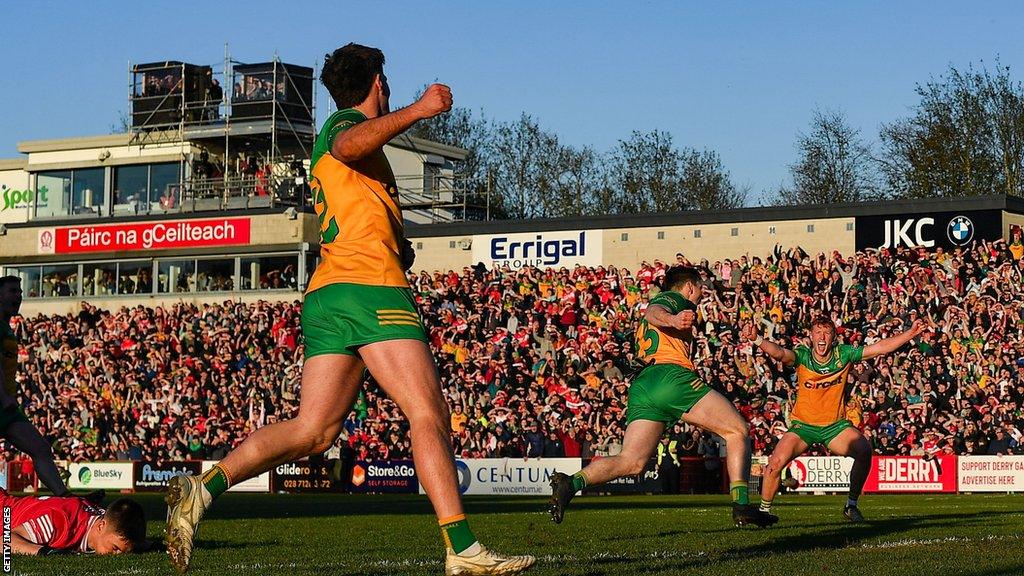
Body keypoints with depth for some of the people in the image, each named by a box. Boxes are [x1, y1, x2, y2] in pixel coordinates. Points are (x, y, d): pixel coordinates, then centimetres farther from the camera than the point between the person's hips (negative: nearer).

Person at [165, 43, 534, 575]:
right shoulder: (345, 121, 2)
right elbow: (348, 146, -25)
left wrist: (398, 246, 27)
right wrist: (414, 111, -31)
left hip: (326, 295, 9)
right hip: (369, 285, -9)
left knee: (313, 431, 4)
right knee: (428, 414, -13)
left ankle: (203, 489, -4)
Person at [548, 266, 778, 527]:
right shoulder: (674, 298, 10)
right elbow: (653, 312, -11)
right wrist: (672, 319, -32)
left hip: (641, 386, 8)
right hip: (672, 376, -8)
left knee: (631, 462, -6)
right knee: (739, 431, 1)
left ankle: (572, 482, -29)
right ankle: (741, 506, -11)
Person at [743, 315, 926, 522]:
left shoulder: (844, 355, -7)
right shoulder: (802, 355, -13)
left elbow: (881, 347, -5)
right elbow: (779, 353, -34)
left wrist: (911, 333, -13)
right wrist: (757, 339, -54)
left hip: (836, 424, 2)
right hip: (803, 424, -2)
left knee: (864, 450, -23)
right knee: (776, 462, -22)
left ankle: (851, 505, -4)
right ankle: (764, 510, 3)